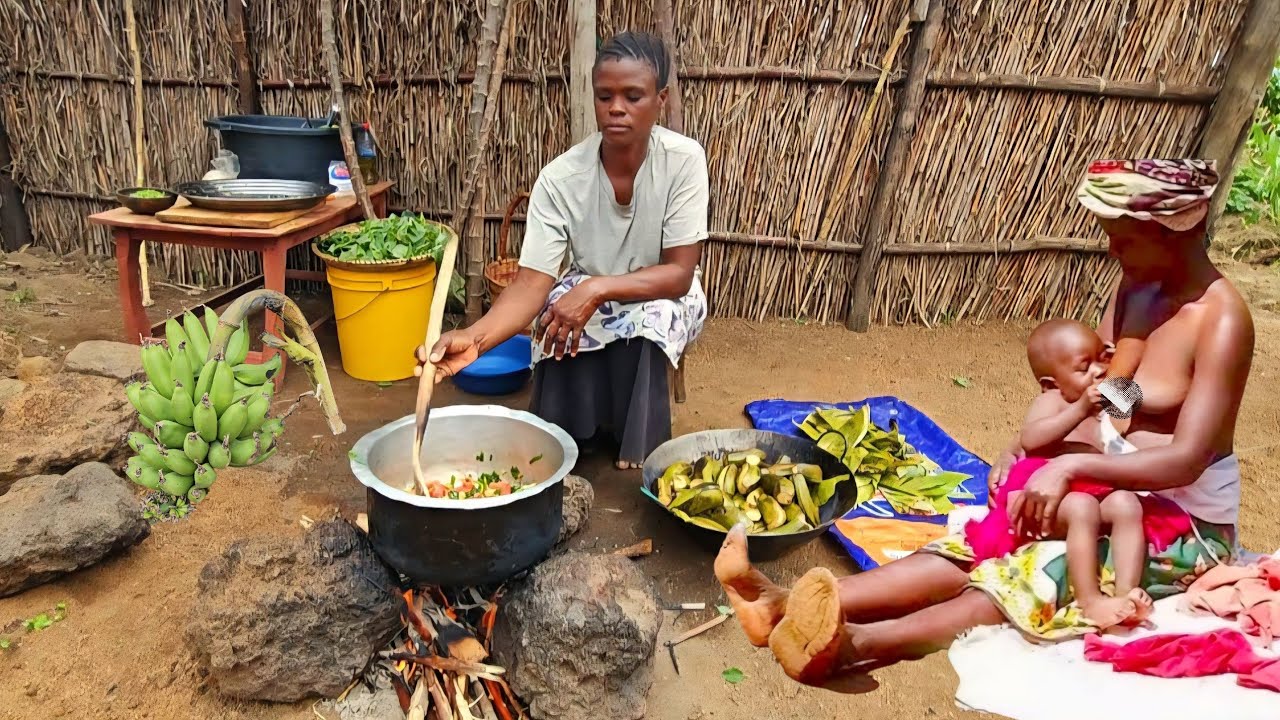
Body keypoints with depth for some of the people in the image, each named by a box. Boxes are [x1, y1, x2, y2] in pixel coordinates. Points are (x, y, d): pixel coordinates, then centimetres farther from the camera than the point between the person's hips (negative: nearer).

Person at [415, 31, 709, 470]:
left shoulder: (684, 160, -24)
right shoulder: (560, 177, -22)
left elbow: (678, 275, -25)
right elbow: (531, 285, -27)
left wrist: (596, 289, -41)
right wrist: (475, 337, -47)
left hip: (661, 298, -1)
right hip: (584, 293, 1)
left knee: (645, 322, -34)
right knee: (560, 322, -31)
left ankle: (638, 459, -9)